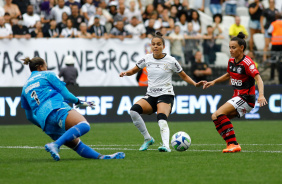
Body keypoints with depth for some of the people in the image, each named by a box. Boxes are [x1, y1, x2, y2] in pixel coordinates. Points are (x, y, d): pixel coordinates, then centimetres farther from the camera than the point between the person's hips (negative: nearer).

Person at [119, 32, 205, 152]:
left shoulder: (171, 61, -1)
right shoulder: (147, 59, 6)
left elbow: (184, 76, 10)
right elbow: (133, 71, 18)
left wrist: (195, 84, -6)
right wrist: (125, 73, -4)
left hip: (166, 95, -4)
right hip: (150, 96, 4)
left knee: (161, 118, -34)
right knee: (134, 110, -25)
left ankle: (166, 145, -52)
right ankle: (147, 139, -9)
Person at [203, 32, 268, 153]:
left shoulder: (247, 62, -16)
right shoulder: (231, 61, 8)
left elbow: (258, 79, -26)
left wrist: (261, 95, -41)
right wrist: (214, 81, 19)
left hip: (246, 98, -9)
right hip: (237, 98, 9)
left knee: (219, 114, -23)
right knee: (215, 117, 4)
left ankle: (233, 144, -25)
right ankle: (230, 143, 3)